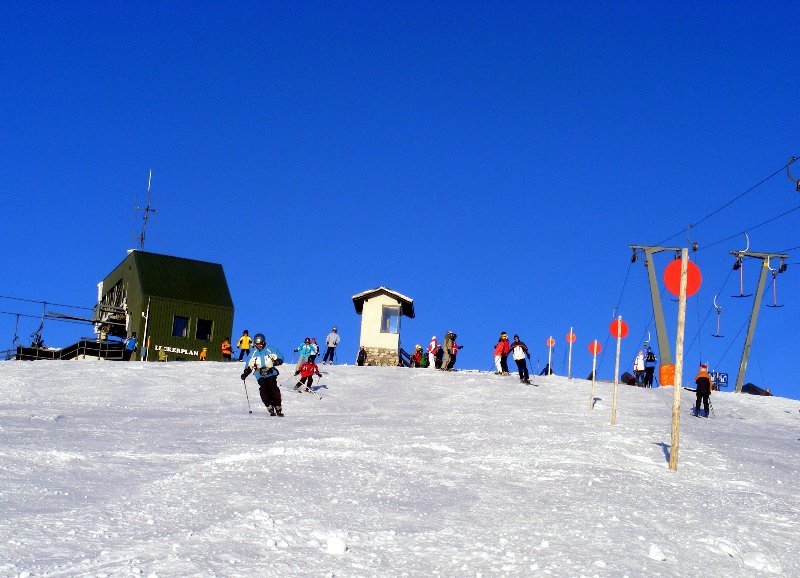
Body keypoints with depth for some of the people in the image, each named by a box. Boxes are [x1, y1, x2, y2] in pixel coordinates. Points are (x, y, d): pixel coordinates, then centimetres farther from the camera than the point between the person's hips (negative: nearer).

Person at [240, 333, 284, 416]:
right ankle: (270, 408, -15)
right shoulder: (253, 354, 15)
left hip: (271, 373, -2)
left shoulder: (270, 350, 5)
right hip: (260, 376, 3)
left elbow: (280, 357, 3)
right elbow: (249, 366, 20)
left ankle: (278, 408, -14)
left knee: (273, 389, -18)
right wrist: (245, 373, 8)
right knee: (263, 390, -17)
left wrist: (277, 361, -18)